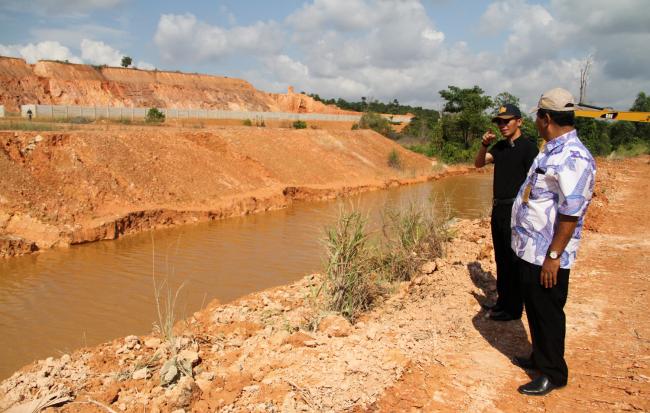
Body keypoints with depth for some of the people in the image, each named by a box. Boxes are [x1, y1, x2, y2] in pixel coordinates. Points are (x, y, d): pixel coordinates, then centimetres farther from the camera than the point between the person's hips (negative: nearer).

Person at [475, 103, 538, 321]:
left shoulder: (528, 146, -11)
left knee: (513, 260, 0)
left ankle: (513, 309, 11)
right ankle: (503, 301, 30)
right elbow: (478, 163, 6)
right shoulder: (500, 147, 12)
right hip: (498, 209, 8)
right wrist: (484, 145, -12)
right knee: (501, 258, 16)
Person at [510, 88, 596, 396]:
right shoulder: (552, 151, 11)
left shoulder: (573, 158, -22)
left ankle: (553, 374, 21)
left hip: (546, 255, -10)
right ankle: (539, 358, 39)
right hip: (528, 249, 10)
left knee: (548, 313, 5)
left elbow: (571, 212, -25)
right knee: (534, 309, 21)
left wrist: (554, 255, -23)